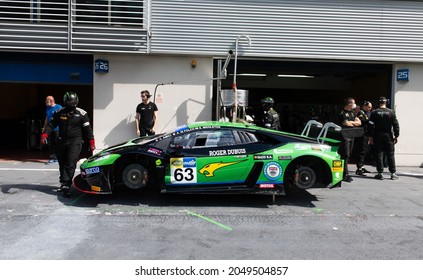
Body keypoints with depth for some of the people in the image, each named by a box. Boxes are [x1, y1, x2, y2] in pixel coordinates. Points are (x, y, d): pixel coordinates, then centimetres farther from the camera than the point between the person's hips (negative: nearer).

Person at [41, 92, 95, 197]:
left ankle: (66, 185, -20)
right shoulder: (59, 113, 5)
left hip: (75, 142, -4)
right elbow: (51, 125, 4)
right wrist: (45, 135, -11)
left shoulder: (81, 114, -1)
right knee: (62, 164, 14)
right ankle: (63, 183, 32)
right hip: (62, 141, 4)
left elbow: (87, 129, 1)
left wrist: (91, 142, 0)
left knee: (71, 163, -17)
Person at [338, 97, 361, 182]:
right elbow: (346, 124, -15)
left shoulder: (352, 113, 18)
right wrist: (354, 123, 4)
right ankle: (346, 174, -10)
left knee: (348, 155, 9)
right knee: (345, 155, -10)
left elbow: (359, 122, 11)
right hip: (345, 136, -8)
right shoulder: (342, 113, -8)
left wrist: (351, 122, -6)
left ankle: (345, 173, 15)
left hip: (352, 136, 8)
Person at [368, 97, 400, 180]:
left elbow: (371, 125, -3)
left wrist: (371, 136, 2)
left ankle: (380, 173, 3)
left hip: (378, 136, 0)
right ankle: (393, 173, 9)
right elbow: (396, 124, -2)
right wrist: (396, 136, 4)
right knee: (390, 155, 6)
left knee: (379, 154, 3)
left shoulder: (374, 113, -2)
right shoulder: (391, 112, -1)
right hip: (388, 136, 0)